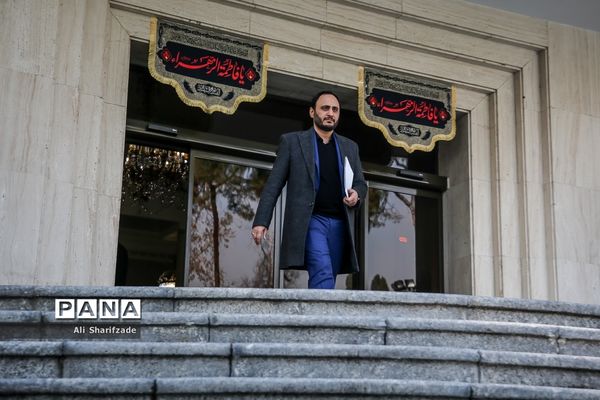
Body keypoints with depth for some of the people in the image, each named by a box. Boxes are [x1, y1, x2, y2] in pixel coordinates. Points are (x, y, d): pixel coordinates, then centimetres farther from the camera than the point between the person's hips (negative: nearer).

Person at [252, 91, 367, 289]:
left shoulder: (349, 147, 19)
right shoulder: (292, 141, 7)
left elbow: (360, 183, 23)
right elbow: (274, 184, 4)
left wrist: (356, 194, -2)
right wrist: (261, 221, -6)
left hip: (339, 224, 4)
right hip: (309, 221, -4)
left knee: (321, 281, 0)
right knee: (323, 274, -22)